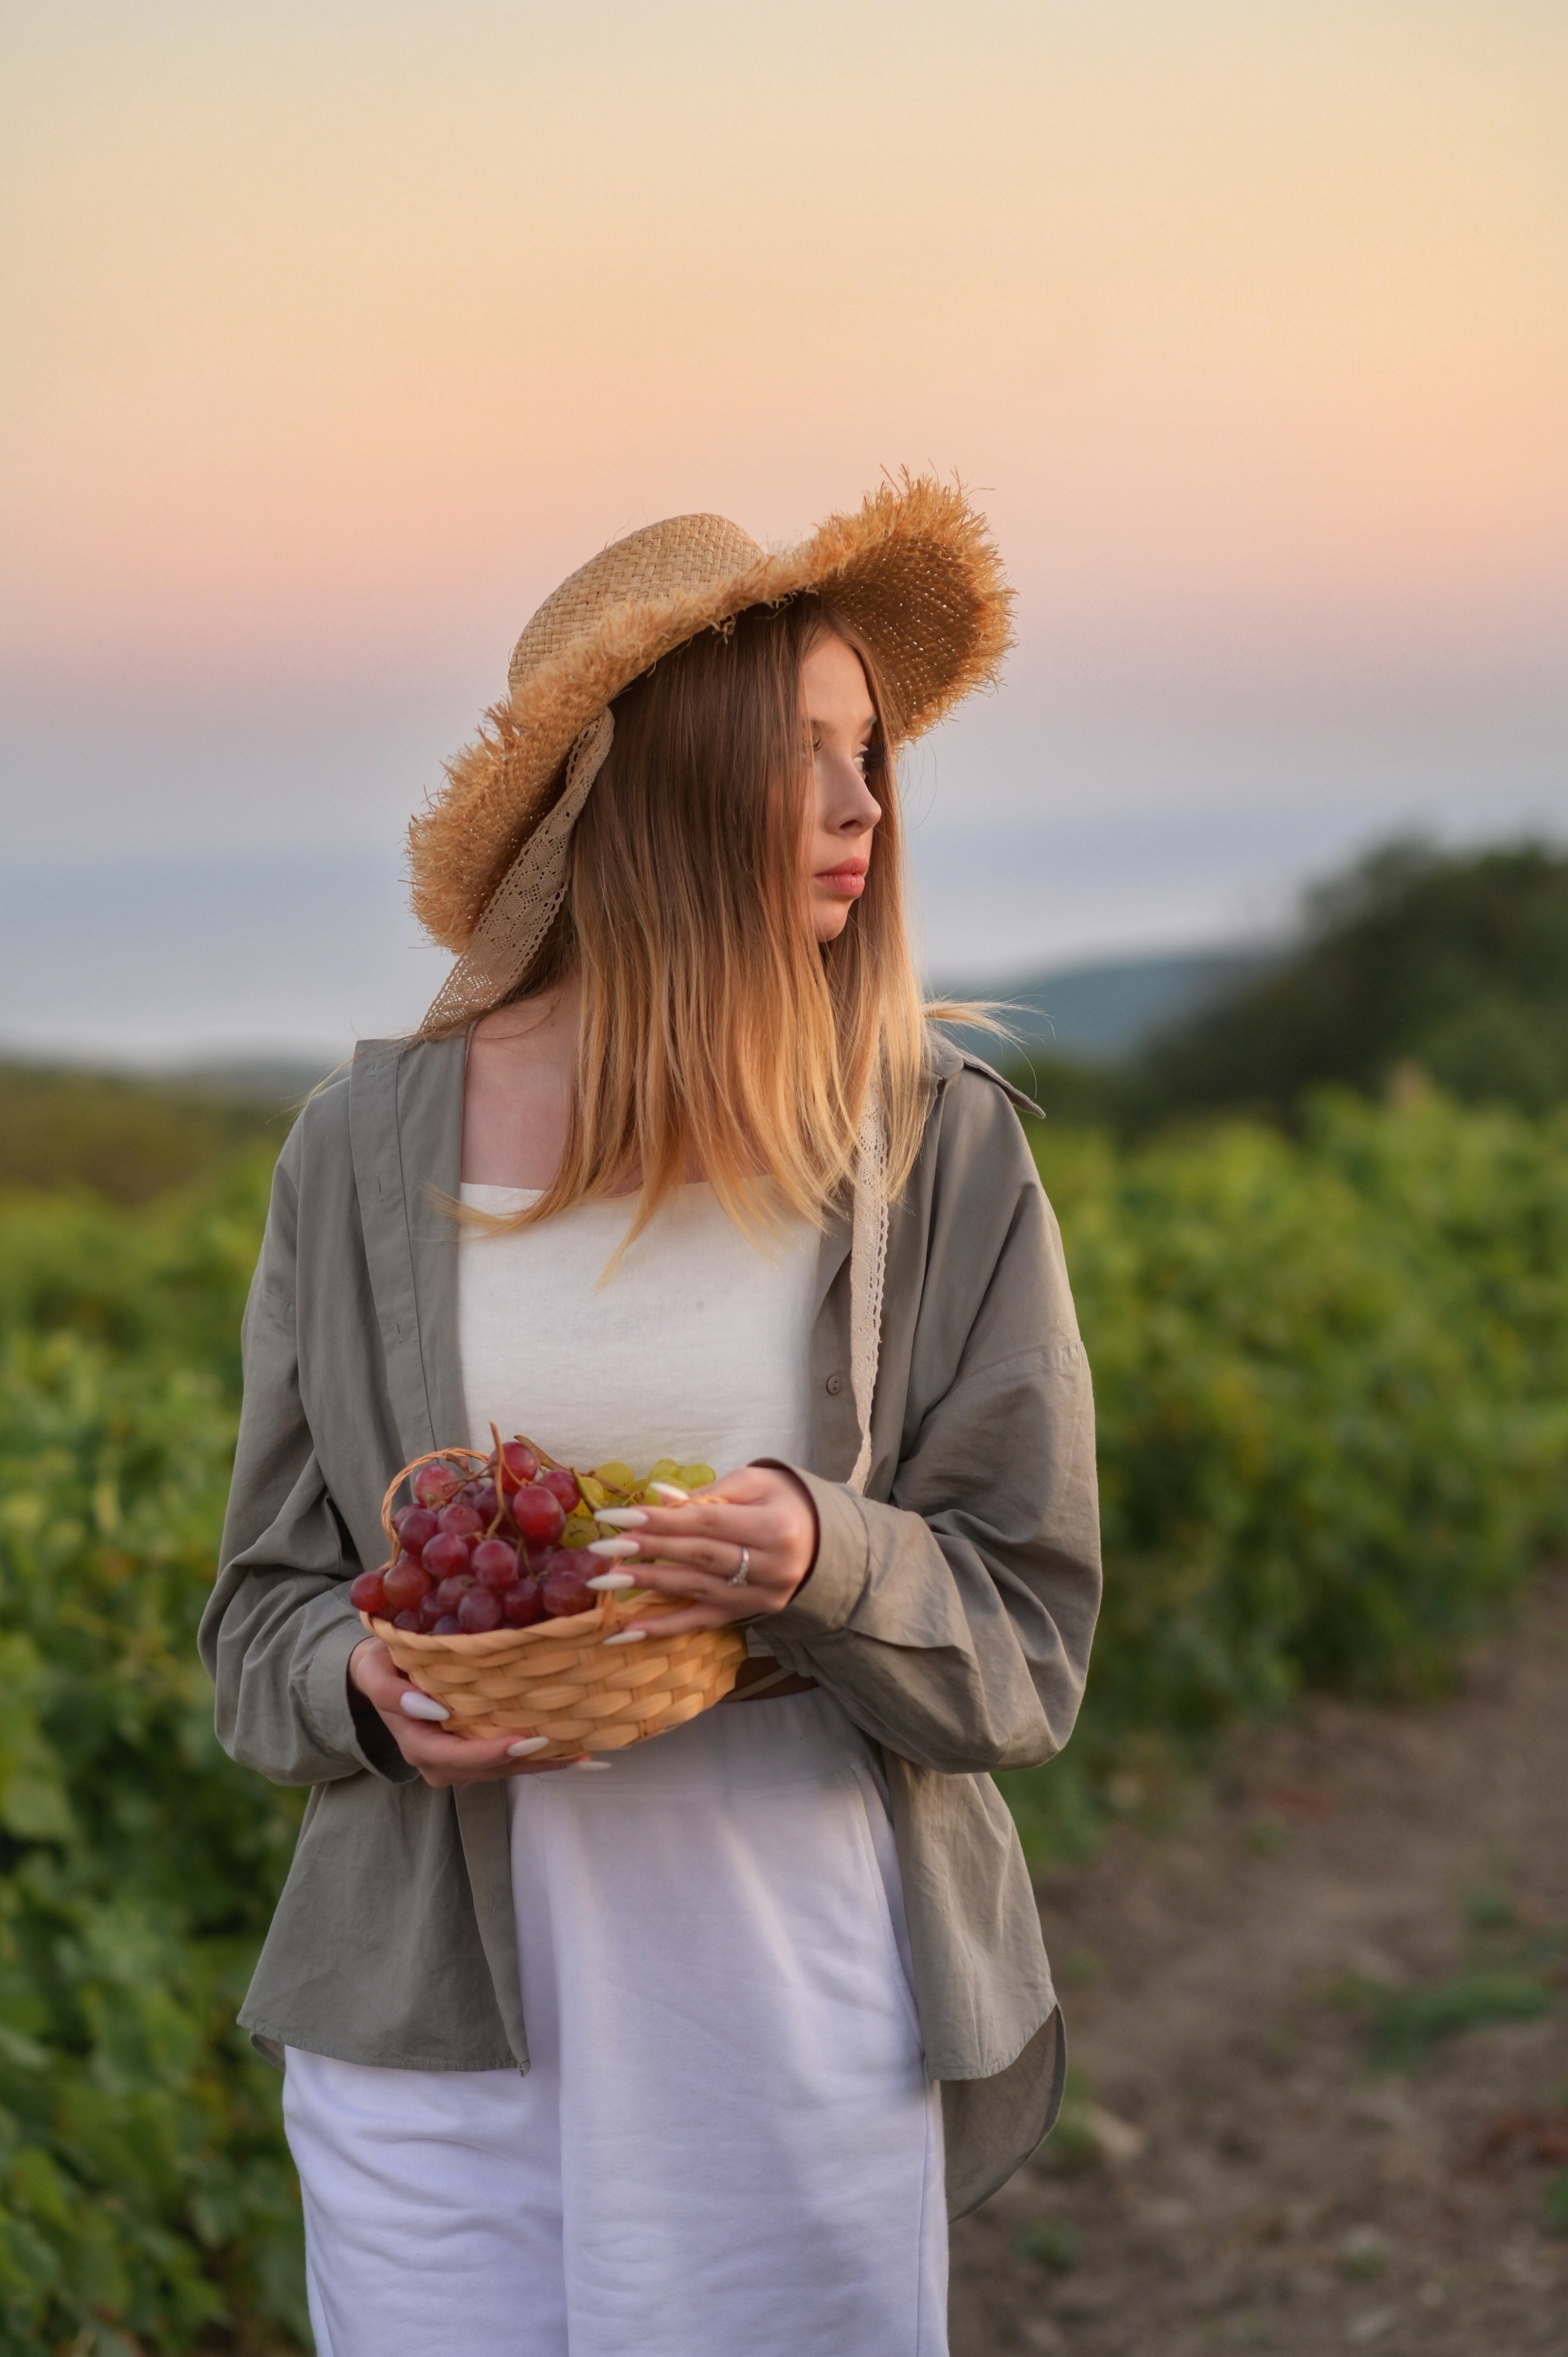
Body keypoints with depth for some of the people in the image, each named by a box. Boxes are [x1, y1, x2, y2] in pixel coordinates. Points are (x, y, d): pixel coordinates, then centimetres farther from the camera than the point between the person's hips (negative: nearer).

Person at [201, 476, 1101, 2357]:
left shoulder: (939, 1149, -2)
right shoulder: (364, 1154, 1)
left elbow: (1027, 1650, -1)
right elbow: (264, 1613, 8)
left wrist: (823, 1564, -21)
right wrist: (368, 1689, -15)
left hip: (807, 2045, 0)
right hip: (439, 2050, 1)